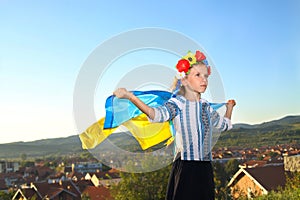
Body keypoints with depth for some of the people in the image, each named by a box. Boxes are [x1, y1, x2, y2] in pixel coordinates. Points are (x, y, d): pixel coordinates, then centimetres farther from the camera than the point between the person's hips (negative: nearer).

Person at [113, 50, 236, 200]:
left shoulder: (206, 107, 14)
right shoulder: (177, 103, -6)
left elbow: (224, 124, 33)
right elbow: (157, 114, -28)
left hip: (205, 169, 6)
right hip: (184, 167, -6)